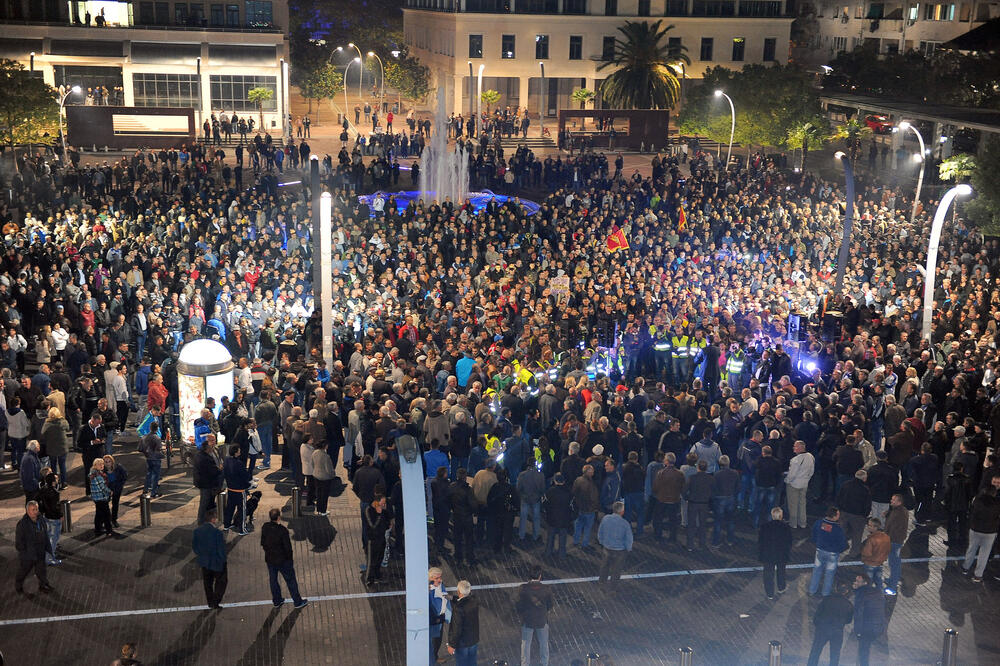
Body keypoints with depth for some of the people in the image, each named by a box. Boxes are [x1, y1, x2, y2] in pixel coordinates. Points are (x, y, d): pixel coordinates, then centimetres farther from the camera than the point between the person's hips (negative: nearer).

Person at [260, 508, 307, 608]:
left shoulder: (265, 527, -12)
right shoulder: (282, 530, -27)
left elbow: (262, 543, 1)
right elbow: (287, 547, -20)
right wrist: (290, 560, -4)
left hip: (269, 559, 5)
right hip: (282, 560, -5)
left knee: (273, 580, 22)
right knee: (290, 580, 12)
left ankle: (276, 601, 36)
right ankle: (297, 602, 24)